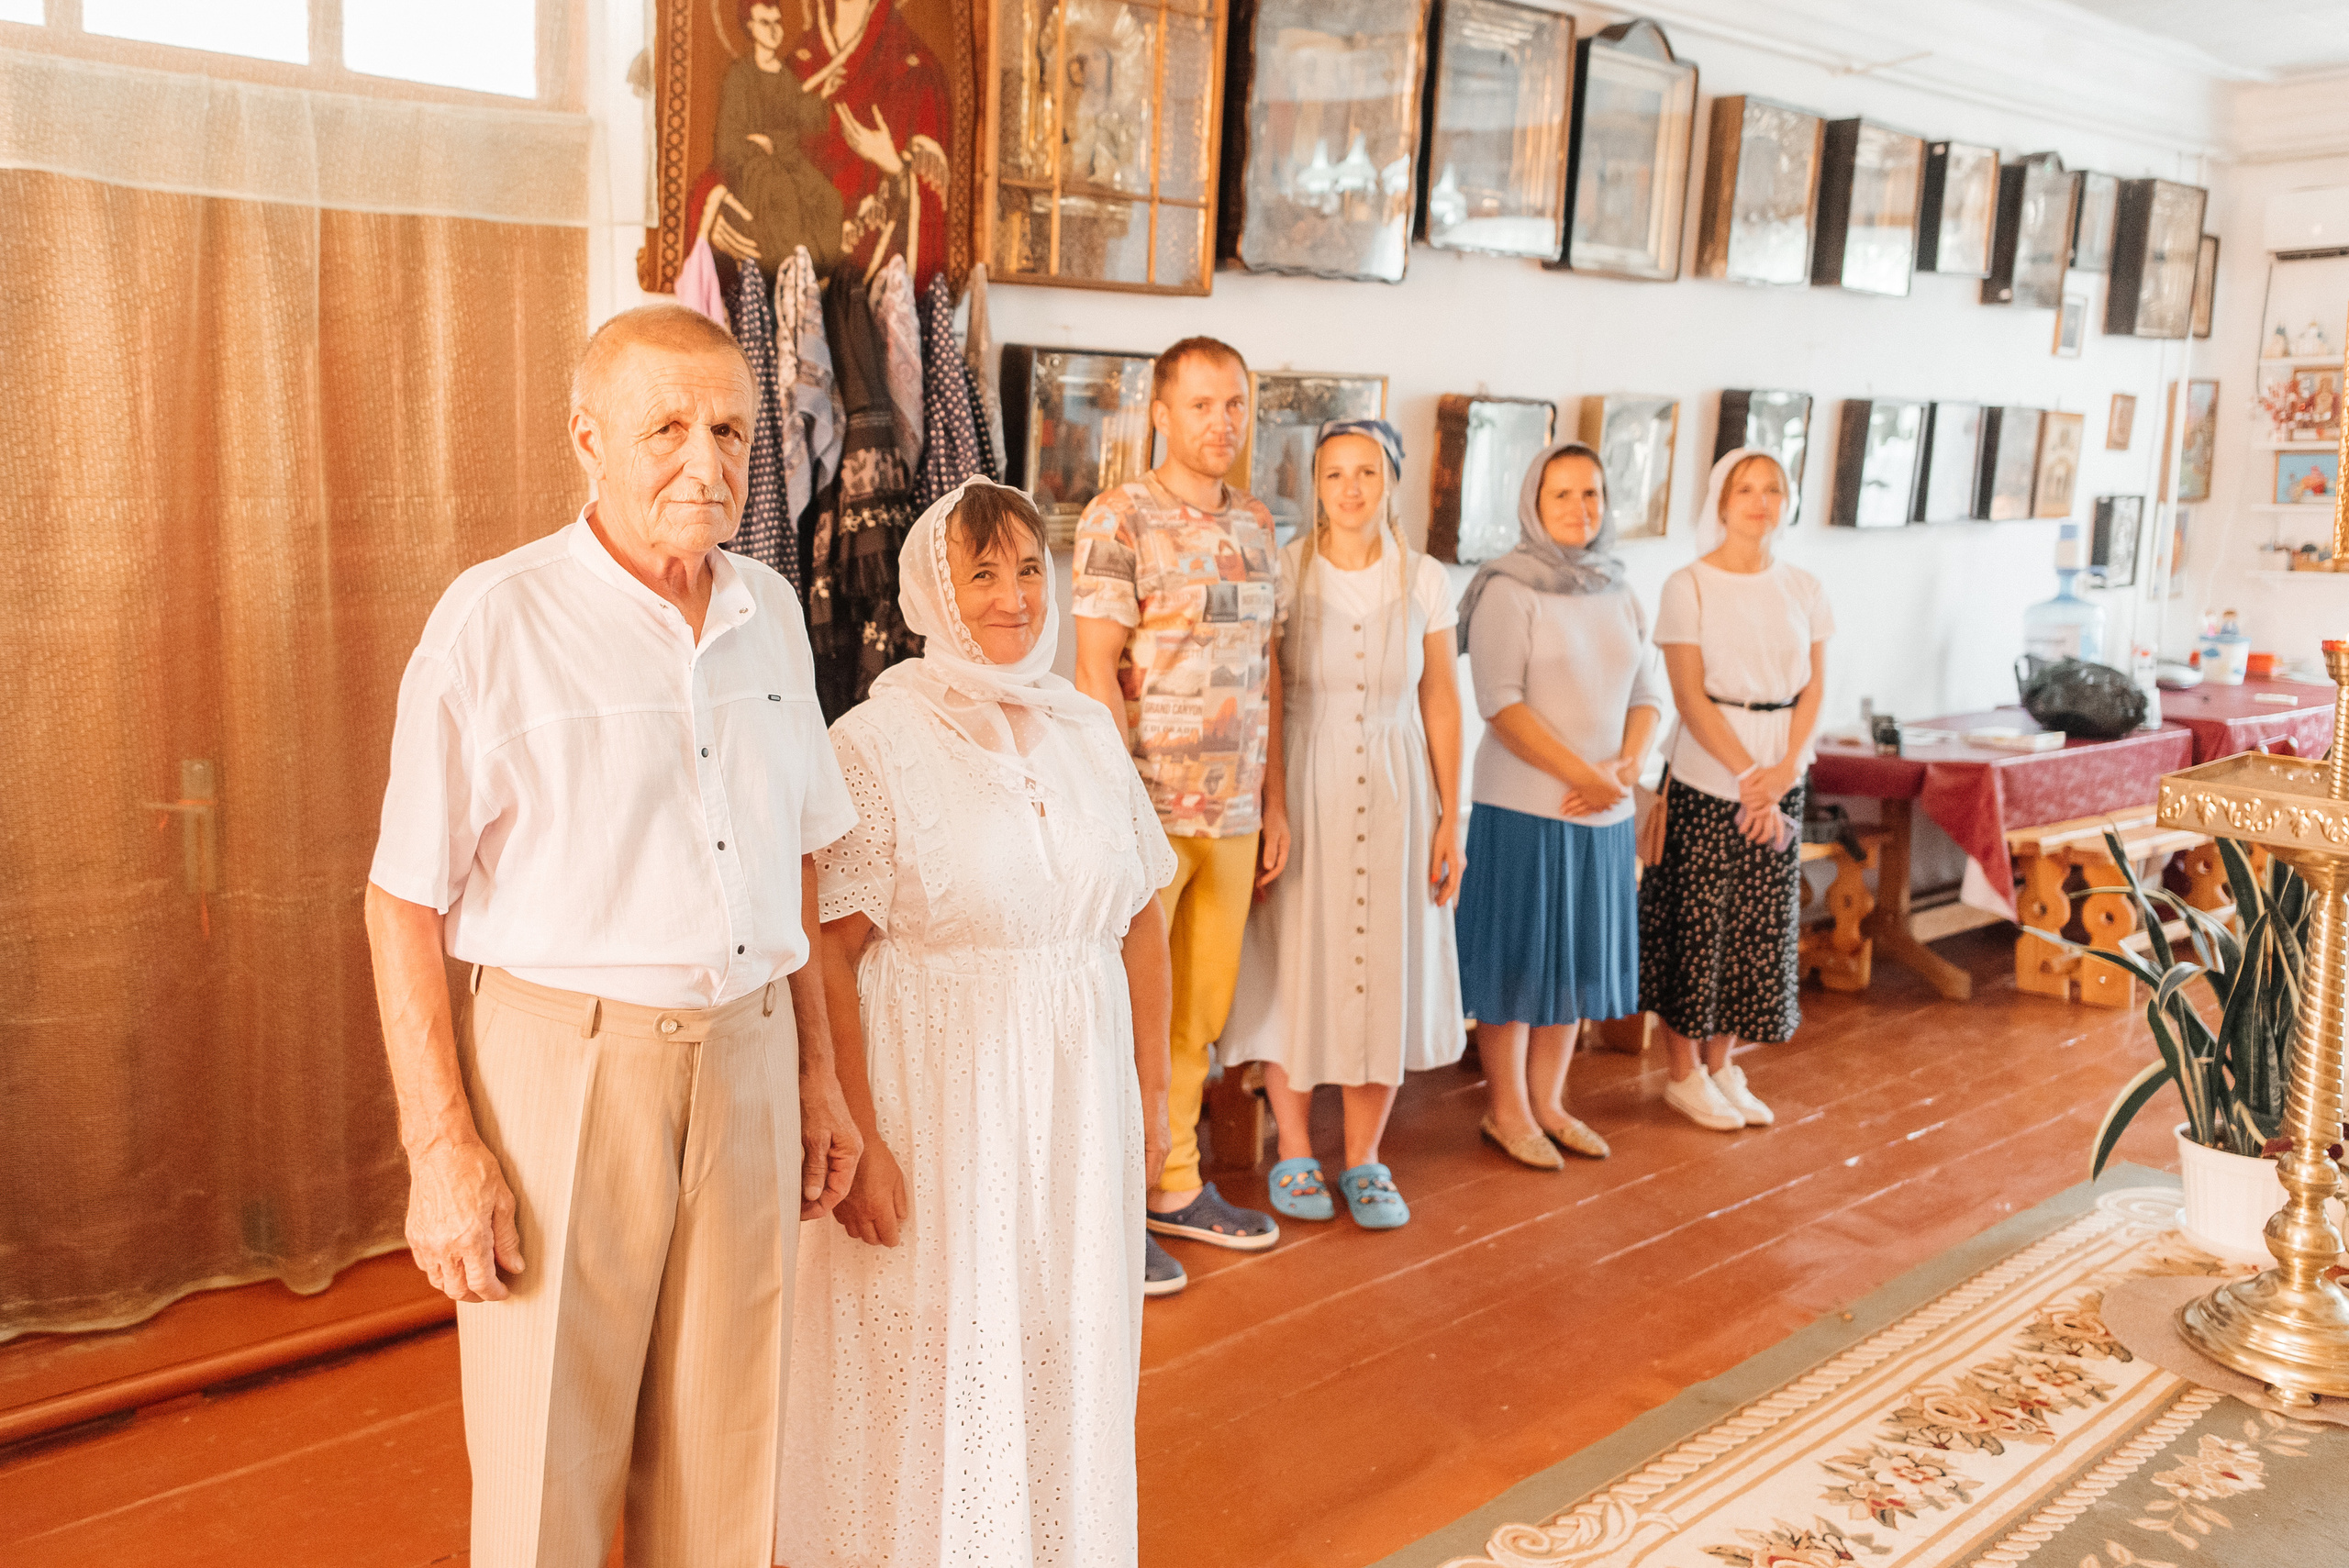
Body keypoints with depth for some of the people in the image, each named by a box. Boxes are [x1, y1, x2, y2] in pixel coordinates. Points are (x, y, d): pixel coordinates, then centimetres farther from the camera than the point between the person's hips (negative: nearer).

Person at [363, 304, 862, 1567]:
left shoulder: (770, 612, 7)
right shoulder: (493, 621, -9)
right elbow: (404, 903, -9)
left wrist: (815, 1072, 12)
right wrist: (442, 1148, -13)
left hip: (745, 1064, 5)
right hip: (566, 1068, -4)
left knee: (727, 1464, 15)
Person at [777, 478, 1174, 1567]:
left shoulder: (1086, 731, 6)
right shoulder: (875, 744, -11)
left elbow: (1142, 922, 10)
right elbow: (826, 957, -14)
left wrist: (1151, 1093, 7)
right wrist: (856, 1138, -18)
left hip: (1078, 1102, 5)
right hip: (937, 1099, -5)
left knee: (1065, 1346, 16)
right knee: (935, 1363, 7)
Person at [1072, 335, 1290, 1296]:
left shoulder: (1254, 524, 13)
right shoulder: (1119, 519, -7)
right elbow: (1095, 670, -11)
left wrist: (1273, 798, 13)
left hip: (1233, 811, 6)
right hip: (1149, 806, -6)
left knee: (1201, 1010, 13)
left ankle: (1175, 1185, 28)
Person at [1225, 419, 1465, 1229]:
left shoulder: (1424, 583, 1)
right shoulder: (1284, 572, -5)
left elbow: (1441, 705, 5)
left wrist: (1451, 819, 3)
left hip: (1393, 796, 2)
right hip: (1302, 795, -2)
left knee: (1386, 975, 6)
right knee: (1296, 970, 4)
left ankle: (1364, 1159, 22)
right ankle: (1295, 1153, 22)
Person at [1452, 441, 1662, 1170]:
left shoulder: (1618, 593, 11)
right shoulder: (1508, 590, -8)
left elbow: (1646, 692, 12)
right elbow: (1500, 702, -16)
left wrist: (1626, 766, -7)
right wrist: (1581, 774, -19)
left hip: (1603, 810, 6)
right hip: (1523, 804, -6)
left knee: (1578, 955, 12)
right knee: (1515, 959, 2)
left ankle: (1547, 1102, 25)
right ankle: (1506, 1111, 15)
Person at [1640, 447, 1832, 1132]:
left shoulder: (1803, 589, 7)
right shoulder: (1689, 586, -6)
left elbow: (1813, 688, 5)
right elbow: (1690, 695, -11)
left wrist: (1785, 770, -10)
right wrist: (1747, 774, -17)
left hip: (1780, 786, 5)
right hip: (1705, 781, -4)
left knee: (1760, 927, 10)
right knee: (1695, 927, 2)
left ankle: (1722, 1065, 25)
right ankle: (1685, 1075, 16)